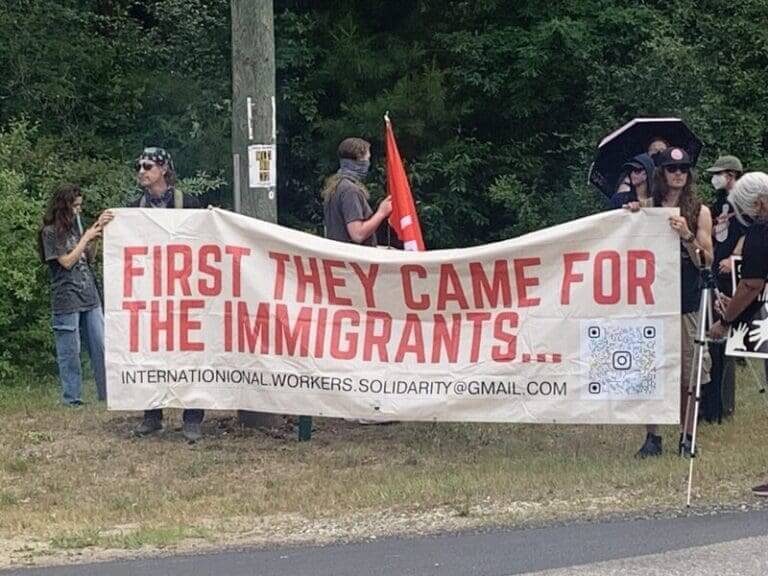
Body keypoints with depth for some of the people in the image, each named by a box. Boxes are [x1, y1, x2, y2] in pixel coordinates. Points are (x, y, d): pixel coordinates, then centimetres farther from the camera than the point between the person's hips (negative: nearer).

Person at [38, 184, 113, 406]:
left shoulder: (74, 226, 15)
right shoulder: (50, 232, -6)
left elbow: (88, 256, 17)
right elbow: (67, 261, -11)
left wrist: (98, 227, 8)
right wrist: (86, 238, -6)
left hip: (89, 296, 7)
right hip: (66, 299, -7)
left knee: (100, 347, 4)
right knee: (70, 352, -2)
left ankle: (107, 394, 7)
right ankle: (72, 398, 3)